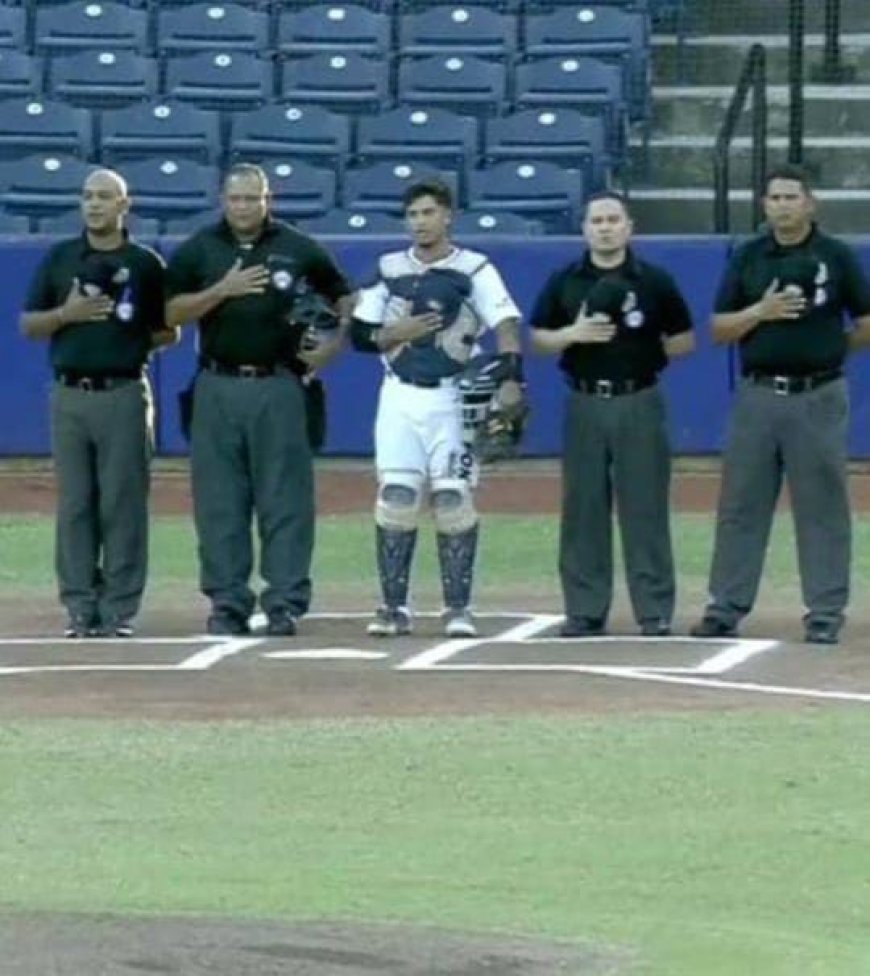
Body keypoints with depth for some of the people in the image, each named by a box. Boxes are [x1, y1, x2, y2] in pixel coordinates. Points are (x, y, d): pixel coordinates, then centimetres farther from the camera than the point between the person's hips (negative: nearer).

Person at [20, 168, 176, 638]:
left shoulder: (145, 263, 5)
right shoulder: (59, 258, 9)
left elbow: (168, 332, 10)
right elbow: (28, 324, 8)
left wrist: (134, 337, -7)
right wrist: (67, 314, -9)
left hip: (124, 395, -2)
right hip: (69, 395, 2)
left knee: (123, 503, -3)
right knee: (74, 504, 2)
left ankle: (119, 610, 1)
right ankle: (80, 608, 6)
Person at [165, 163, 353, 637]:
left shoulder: (298, 249, 4)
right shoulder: (198, 249, 5)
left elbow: (347, 299, 14)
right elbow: (171, 313, -1)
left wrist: (333, 347, 2)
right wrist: (222, 290, -12)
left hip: (279, 387, -1)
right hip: (218, 388, 1)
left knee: (284, 498, -3)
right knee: (219, 500, 1)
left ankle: (285, 603, -2)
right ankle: (228, 603, 6)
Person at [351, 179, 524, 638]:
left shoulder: (474, 270, -1)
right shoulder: (388, 269, 10)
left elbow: (506, 324, -14)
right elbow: (360, 335, 10)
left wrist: (510, 379, -30)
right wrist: (399, 333, -10)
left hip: (452, 397, -3)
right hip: (399, 396, 3)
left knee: (453, 497, -5)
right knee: (395, 496, -3)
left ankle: (458, 607, 2)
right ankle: (394, 607, 3)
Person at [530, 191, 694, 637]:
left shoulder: (655, 282, 2)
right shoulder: (564, 282, 7)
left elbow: (684, 340, 7)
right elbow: (537, 338, 8)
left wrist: (644, 355, -5)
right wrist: (573, 334, -10)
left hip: (639, 403, -2)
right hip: (584, 403, 2)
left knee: (645, 507, -3)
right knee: (583, 508, 4)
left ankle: (655, 612, 0)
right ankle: (585, 611, 9)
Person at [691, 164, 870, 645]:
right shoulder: (747, 257, 7)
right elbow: (719, 329, 4)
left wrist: (825, 346, 2)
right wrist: (761, 312, -11)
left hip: (818, 398, -3)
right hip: (757, 394, 3)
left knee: (822, 509, 1)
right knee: (740, 506, 5)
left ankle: (825, 614, 5)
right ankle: (725, 608, 9)